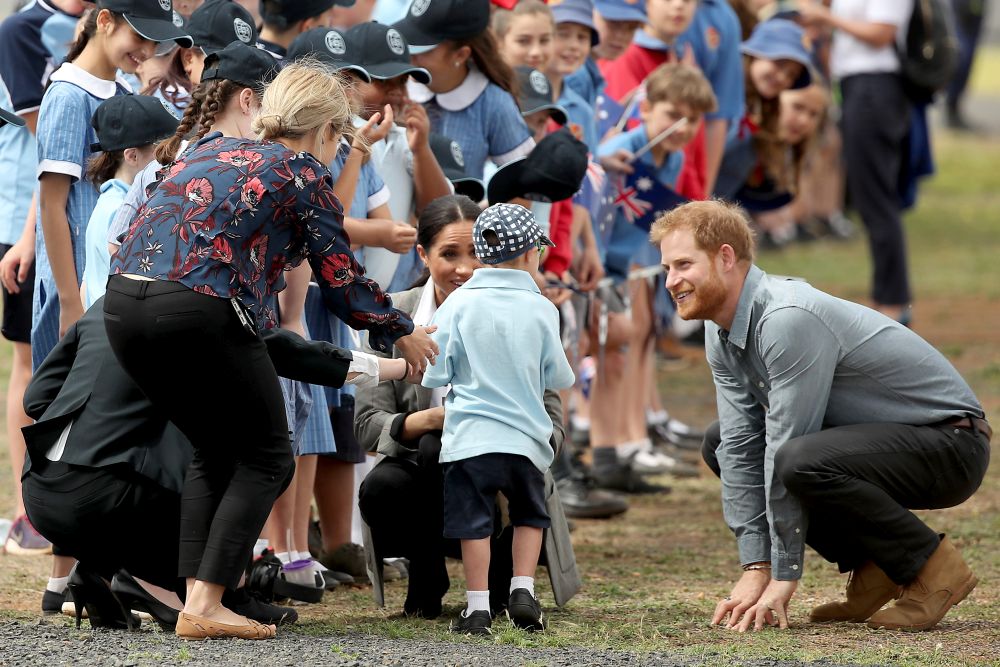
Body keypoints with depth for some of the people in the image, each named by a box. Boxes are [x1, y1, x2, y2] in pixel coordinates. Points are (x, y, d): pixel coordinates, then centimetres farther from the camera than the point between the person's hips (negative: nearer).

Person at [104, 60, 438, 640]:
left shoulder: (210, 150, 24)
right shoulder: (304, 172, 6)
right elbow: (343, 282, 8)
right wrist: (403, 335, 25)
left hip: (123, 303, 7)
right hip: (201, 308, -7)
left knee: (217, 452, 23)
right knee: (265, 459, 9)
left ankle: (197, 598, 13)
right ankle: (206, 606, -2)